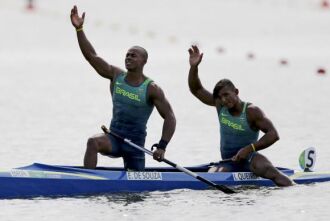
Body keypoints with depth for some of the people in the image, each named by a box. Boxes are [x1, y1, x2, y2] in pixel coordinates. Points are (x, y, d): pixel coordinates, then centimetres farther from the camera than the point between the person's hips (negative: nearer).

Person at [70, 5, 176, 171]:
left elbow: (169, 117, -11)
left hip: (135, 144, -2)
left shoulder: (151, 89, -10)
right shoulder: (116, 76, 2)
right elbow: (91, 55, -3)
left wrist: (162, 147, -20)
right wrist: (79, 29, -12)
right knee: (93, 142, -29)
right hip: (114, 138, 2)